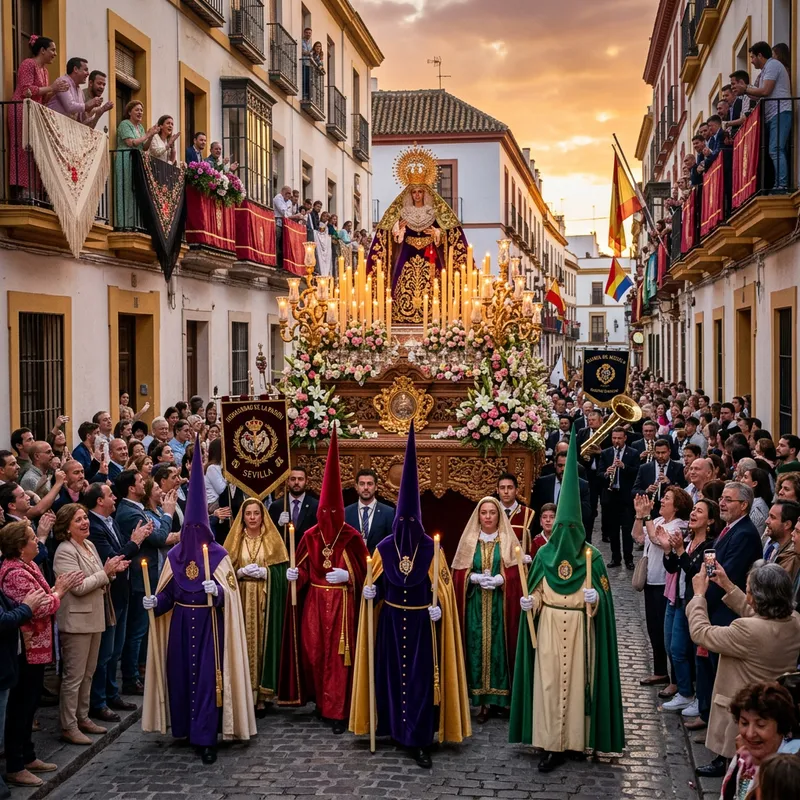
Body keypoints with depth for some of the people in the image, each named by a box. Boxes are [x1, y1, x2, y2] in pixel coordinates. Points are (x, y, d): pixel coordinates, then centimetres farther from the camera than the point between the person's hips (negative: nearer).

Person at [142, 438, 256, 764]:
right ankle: (185, 726, 25)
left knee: (206, 676, -6)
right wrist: (154, 602, -13)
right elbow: (167, 593, 7)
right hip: (181, 624, 4)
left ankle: (206, 738, -4)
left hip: (209, 624, -4)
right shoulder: (174, 555, 5)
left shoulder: (218, 555, -5)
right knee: (180, 673, 7)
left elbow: (228, 594, -8)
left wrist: (217, 590, -29)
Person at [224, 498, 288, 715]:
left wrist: (263, 572, -14)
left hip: (264, 602, -1)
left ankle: (261, 696, 3)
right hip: (240, 601, 1)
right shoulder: (235, 540, 9)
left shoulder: (272, 541, 6)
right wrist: (240, 572, -12)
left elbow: (281, 572, 1)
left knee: (262, 642, -3)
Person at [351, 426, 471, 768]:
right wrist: (370, 592, -13)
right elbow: (376, 583, 7)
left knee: (421, 676, -4)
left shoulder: (430, 548, -4)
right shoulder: (384, 547, 0)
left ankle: (419, 740, -3)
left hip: (421, 621, -2)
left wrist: (437, 607, -15)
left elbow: (442, 584, -1)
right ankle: (395, 727, 23)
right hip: (392, 620, 2)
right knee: (391, 672, 8)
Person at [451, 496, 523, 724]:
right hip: (475, 604, 1)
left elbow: (517, 572, -1)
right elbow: (459, 572, 5)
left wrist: (500, 580, -17)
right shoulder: (469, 540, 8)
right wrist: (475, 578, -13)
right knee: (477, 647, -1)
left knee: (499, 646, -3)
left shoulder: (509, 541, 4)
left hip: (501, 604, -1)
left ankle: (498, 695, 5)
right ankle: (483, 699, 4)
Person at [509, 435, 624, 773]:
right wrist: (529, 601, -12)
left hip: (580, 628, -1)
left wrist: (594, 598, -22)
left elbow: (603, 594, -1)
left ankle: (573, 739, 10)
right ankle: (552, 745, 0)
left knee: (576, 679, 1)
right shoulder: (544, 553, 4)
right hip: (549, 627, 2)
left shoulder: (592, 556, -1)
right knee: (548, 681, -3)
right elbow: (536, 592, 8)